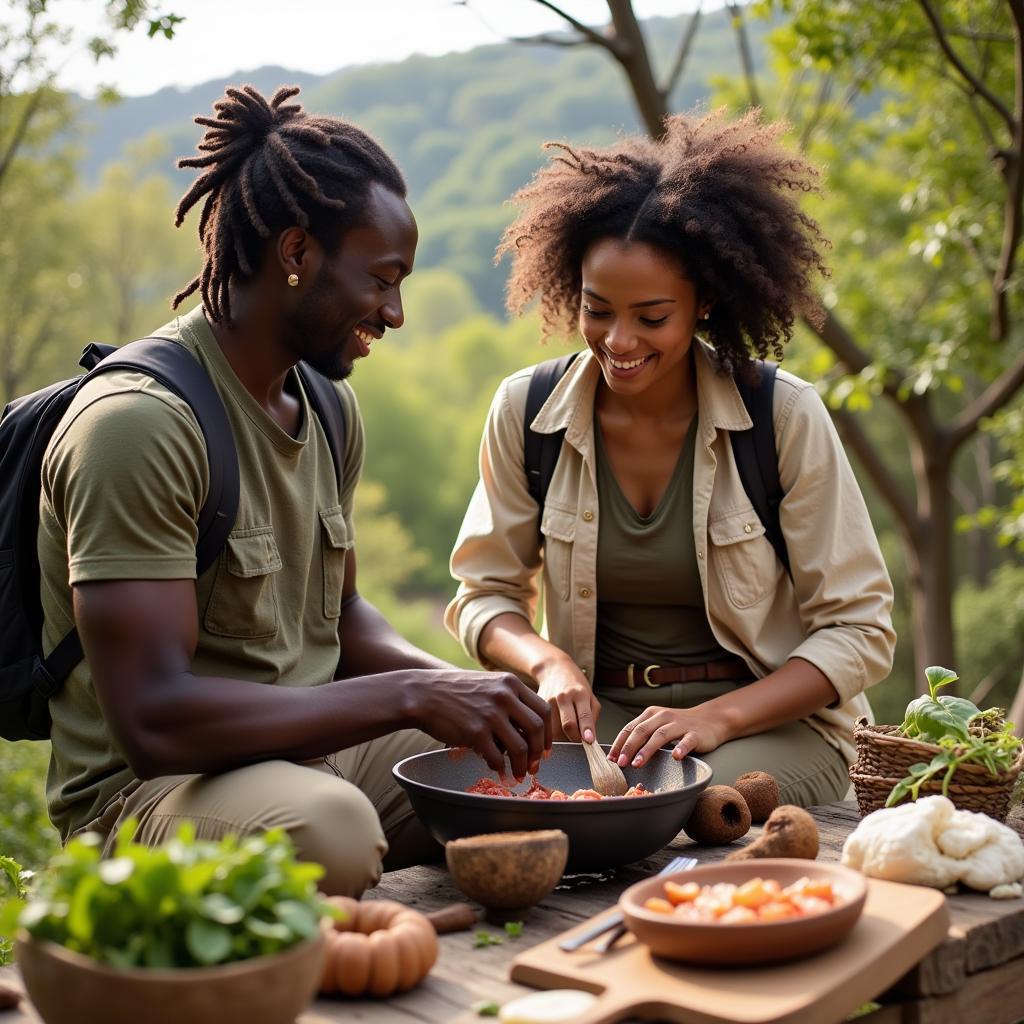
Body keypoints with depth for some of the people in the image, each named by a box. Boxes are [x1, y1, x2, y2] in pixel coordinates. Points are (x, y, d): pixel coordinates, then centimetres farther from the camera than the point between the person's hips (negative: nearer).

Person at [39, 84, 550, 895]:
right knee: (327, 823, -39)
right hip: (147, 790, -8)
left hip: (317, 749, 8)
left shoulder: (330, 406, 10)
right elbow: (152, 716, -26)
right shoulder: (138, 421, -19)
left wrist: (462, 687, 1)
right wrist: (411, 696, -26)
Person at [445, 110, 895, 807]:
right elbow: (485, 592, 8)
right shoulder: (525, 412, -3)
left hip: (772, 718, -2)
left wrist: (718, 717, -21)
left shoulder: (785, 416, -11)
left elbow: (860, 630, -7)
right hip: (599, 714, 2)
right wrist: (548, 662, -15)